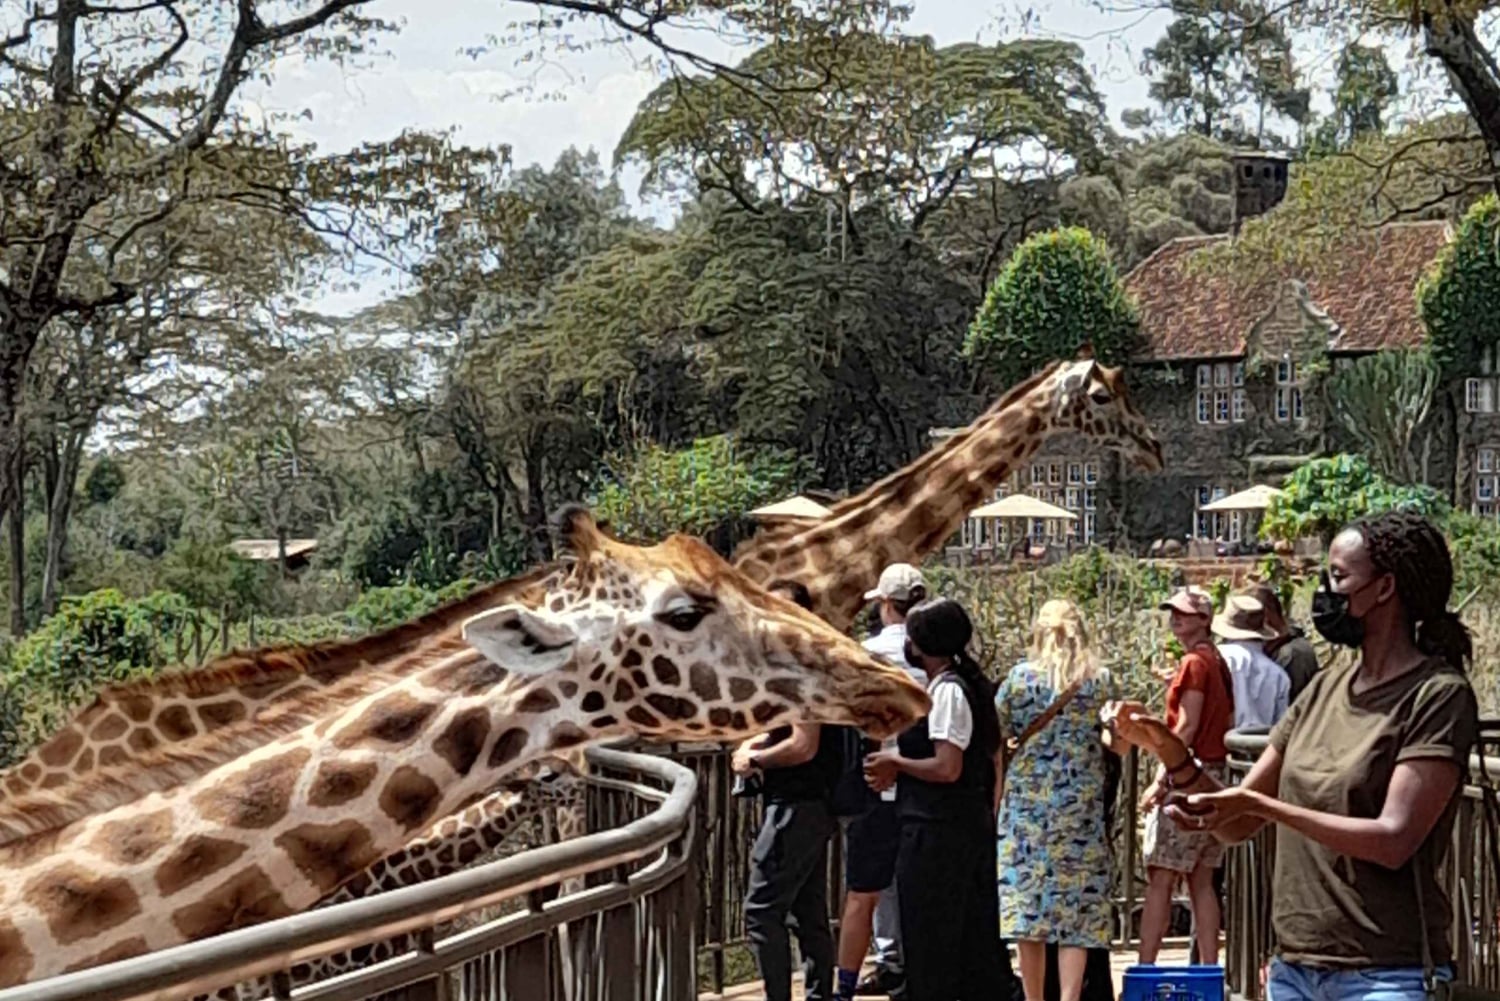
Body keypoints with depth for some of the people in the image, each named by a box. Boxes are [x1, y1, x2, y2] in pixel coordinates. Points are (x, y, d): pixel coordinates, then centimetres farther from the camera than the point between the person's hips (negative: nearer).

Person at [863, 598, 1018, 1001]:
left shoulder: (946, 691, -15)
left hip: (936, 831, -10)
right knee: (976, 936, 13)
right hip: (971, 826, 10)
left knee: (930, 942, -1)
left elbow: (947, 767, -22)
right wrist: (899, 767, 8)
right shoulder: (965, 685, 14)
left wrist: (895, 761, -9)